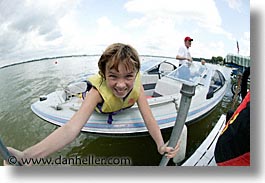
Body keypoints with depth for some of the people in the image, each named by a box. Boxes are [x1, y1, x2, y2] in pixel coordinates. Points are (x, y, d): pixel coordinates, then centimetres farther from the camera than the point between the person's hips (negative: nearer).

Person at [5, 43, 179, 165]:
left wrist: (161, 145, -58)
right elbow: (71, 128, -60)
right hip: (99, 100, -2)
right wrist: (26, 156, -72)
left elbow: (149, 119, -40)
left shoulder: (136, 86, -41)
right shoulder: (98, 90, -49)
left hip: (124, 107, 2)